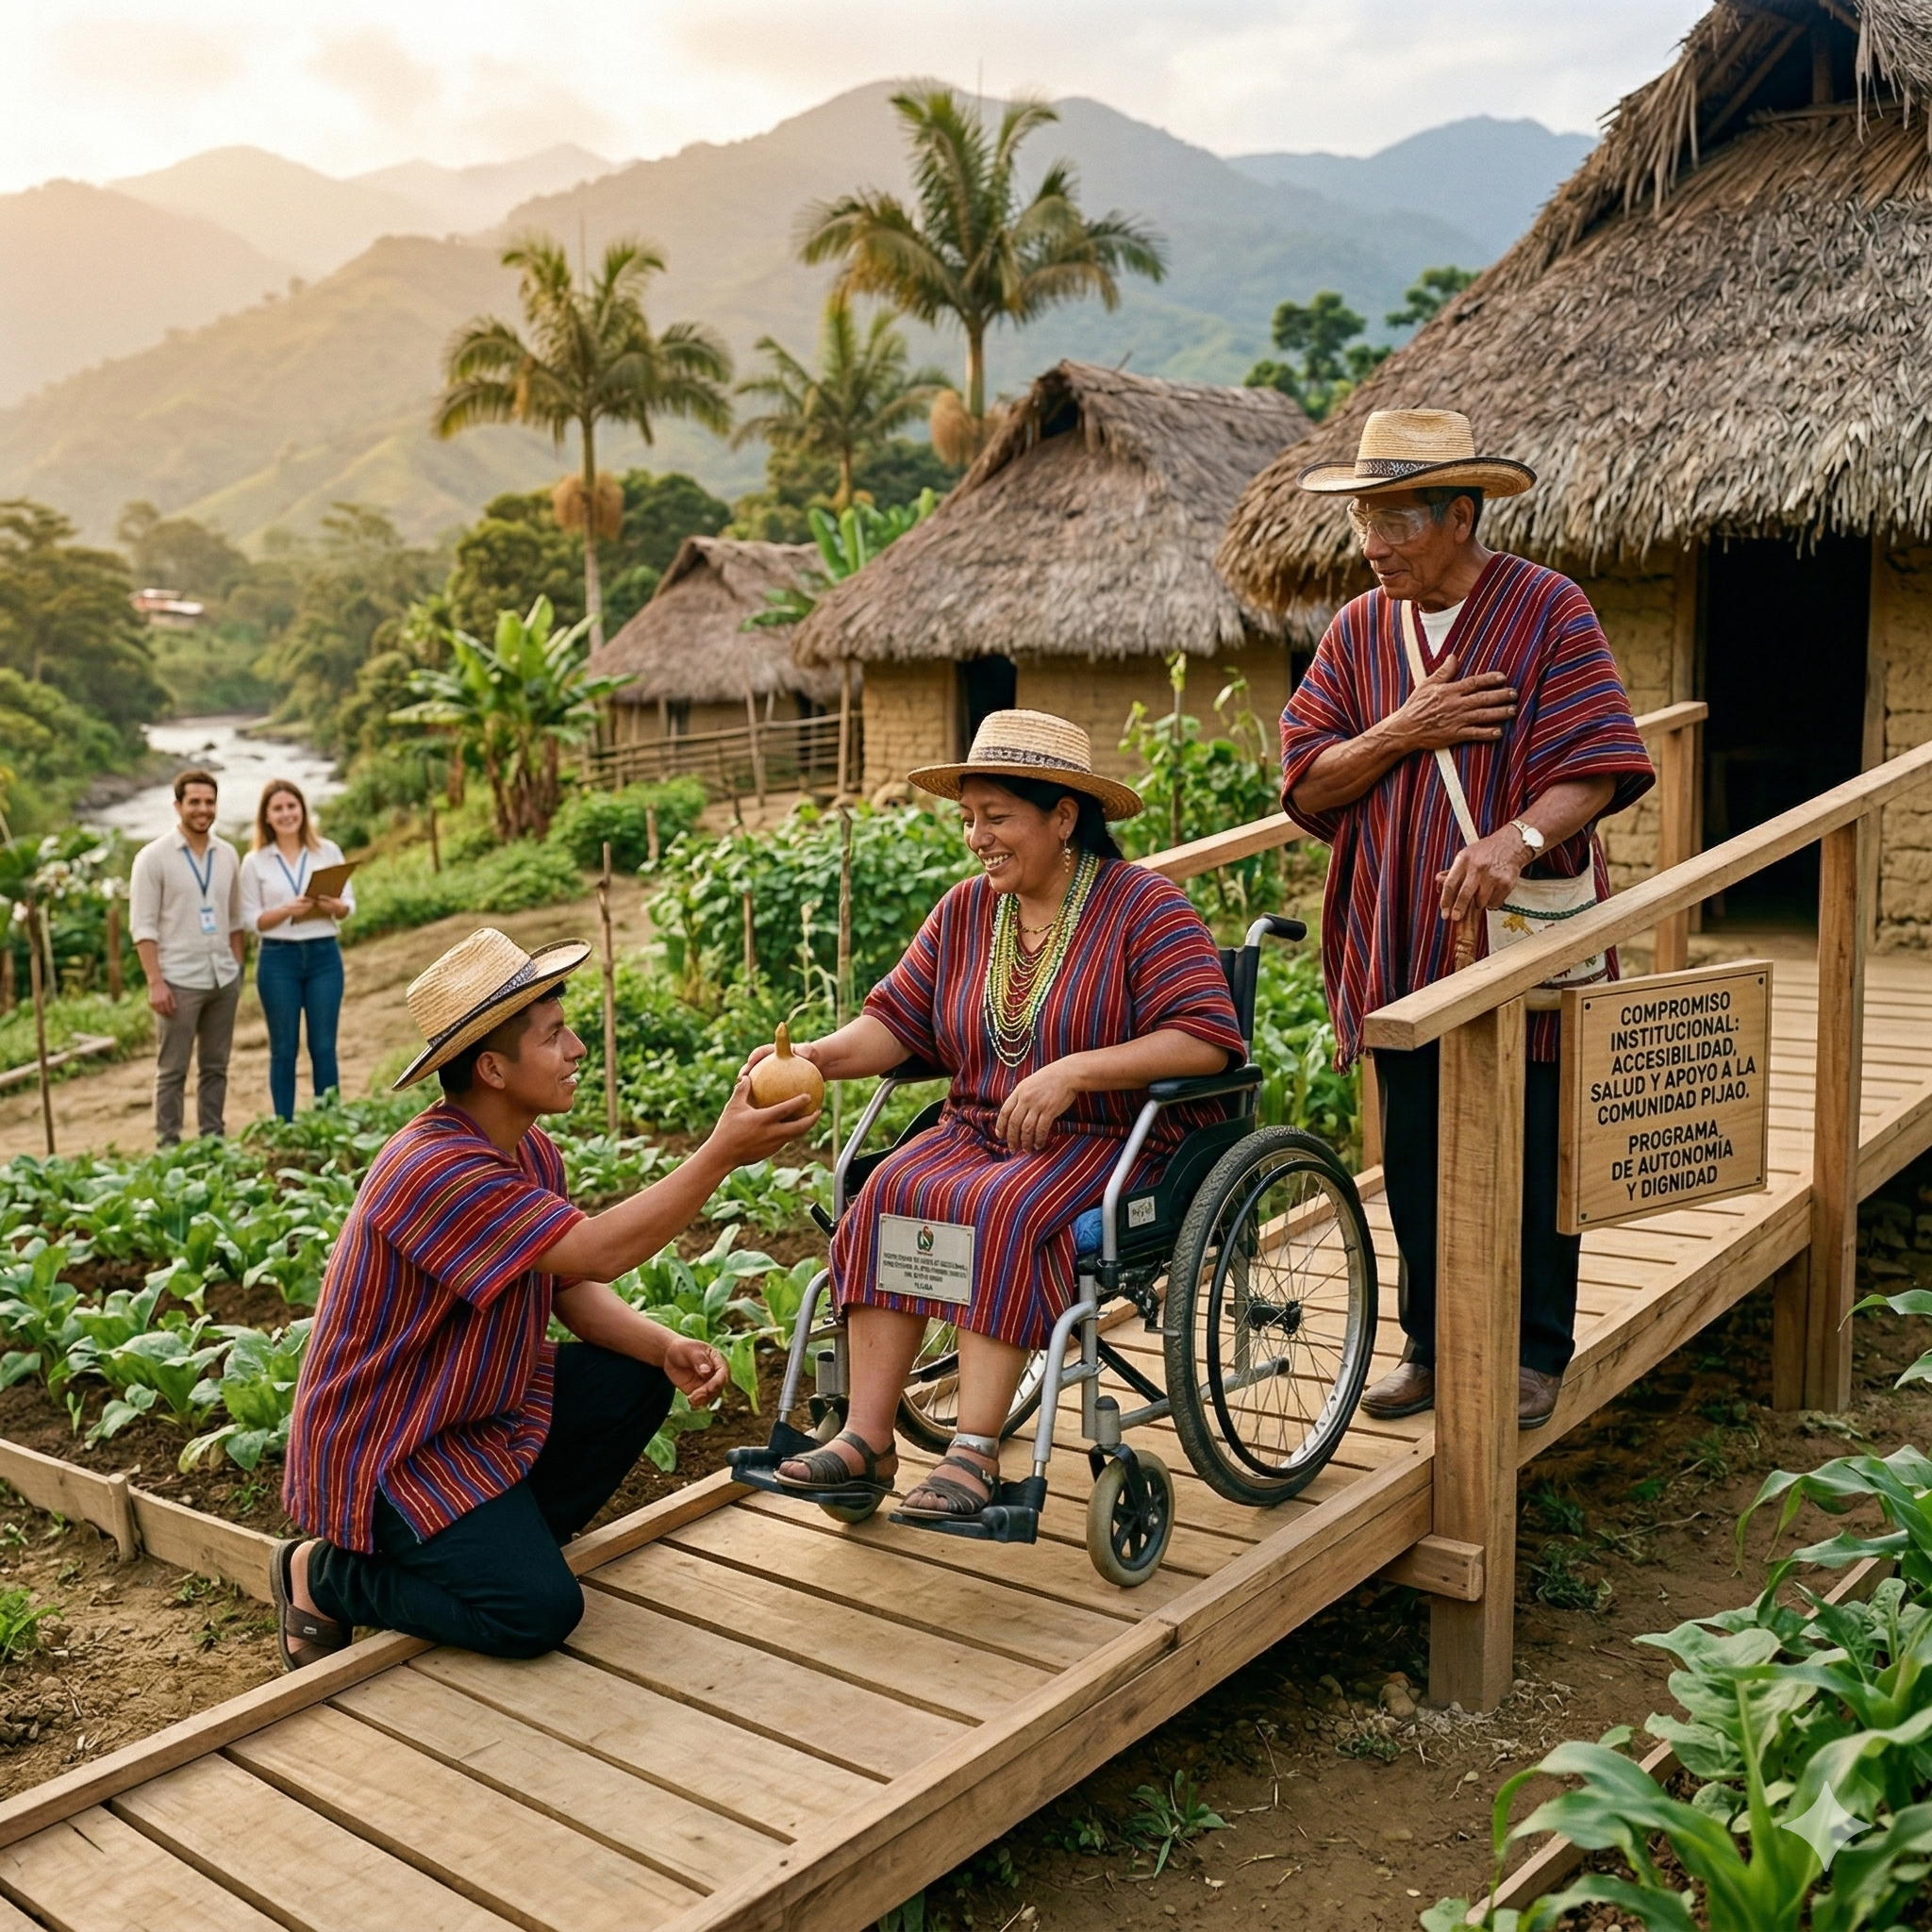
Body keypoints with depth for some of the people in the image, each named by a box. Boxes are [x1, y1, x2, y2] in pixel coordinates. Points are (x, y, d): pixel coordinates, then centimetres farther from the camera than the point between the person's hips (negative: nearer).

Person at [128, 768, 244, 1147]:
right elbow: (143, 925, -8)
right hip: (179, 981, -4)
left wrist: (237, 967, 8)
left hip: (224, 979, 5)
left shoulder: (227, 855, 9)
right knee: (172, 1070, 2)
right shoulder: (153, 858, -5)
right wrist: (155, 982, -14)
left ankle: (212, 1139, 18)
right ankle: (167, 1144, 8)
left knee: (216, 1066, 10)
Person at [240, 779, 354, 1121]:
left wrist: (334, 907, -16)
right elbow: (250, 920, -1)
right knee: (283, 1050, 5)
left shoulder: (328, 851, 4)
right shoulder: (255, 862, 1)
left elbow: (349, 903, 6)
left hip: (324, 956, 1)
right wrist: (286, 910, -18)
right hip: (278, 960, -1)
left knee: (324, 1047, 5)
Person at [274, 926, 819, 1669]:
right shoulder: (434, 1169, -29)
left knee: (640, 1382, 3)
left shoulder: (532, 1153, 2)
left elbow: (575, 1292, 4)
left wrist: (665, 1347, -14)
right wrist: (722, 1154, -32)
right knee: (537, 1611, -19)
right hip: (387, 1448, -9)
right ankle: (324, 1572, 3)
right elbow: (600, 1252, -34)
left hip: (482, 1404, 9)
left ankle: (509, 1540, 10)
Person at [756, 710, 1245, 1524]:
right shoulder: (964, 912, 12)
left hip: (1111, 1144, -5)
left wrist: (1073, 1071, -25)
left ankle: (975, 1454, -30)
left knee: (999, 1210, -33)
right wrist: (818, 1056, -13)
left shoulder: (1144, 908, -7)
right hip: (977, 1132, 6)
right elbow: (896, 1021, 7)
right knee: (888, 1197, -22)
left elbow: (1208, 1038, -17)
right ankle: (866, 1440, -23)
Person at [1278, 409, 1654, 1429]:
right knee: (1415, 1161, 10)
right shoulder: (1357, 630, 7)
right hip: (1398, 949, 4)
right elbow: (1304, 783, 2)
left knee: (1528, 1158, 5)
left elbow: (1595, 767, -15)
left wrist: (1518, 839, -34)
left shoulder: (1548, 610, -6)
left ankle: (1536, 1353, 22)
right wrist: (1405, 730, -14)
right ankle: (1432, 1344, 25)